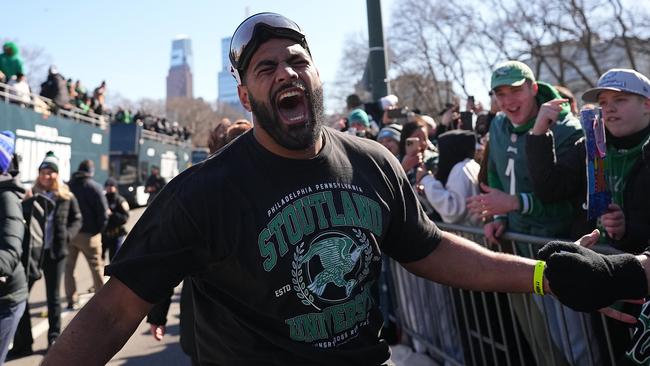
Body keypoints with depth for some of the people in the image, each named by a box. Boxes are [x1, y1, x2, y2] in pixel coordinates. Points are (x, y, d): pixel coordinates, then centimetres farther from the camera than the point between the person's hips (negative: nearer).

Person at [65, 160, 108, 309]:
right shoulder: (94, 187, -9)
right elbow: (104, 212, -14)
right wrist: (99, 229, -2)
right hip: (88, 234, -4)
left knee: (69, 267, 13)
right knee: (97, 267, 7)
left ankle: (72, 299, 14)